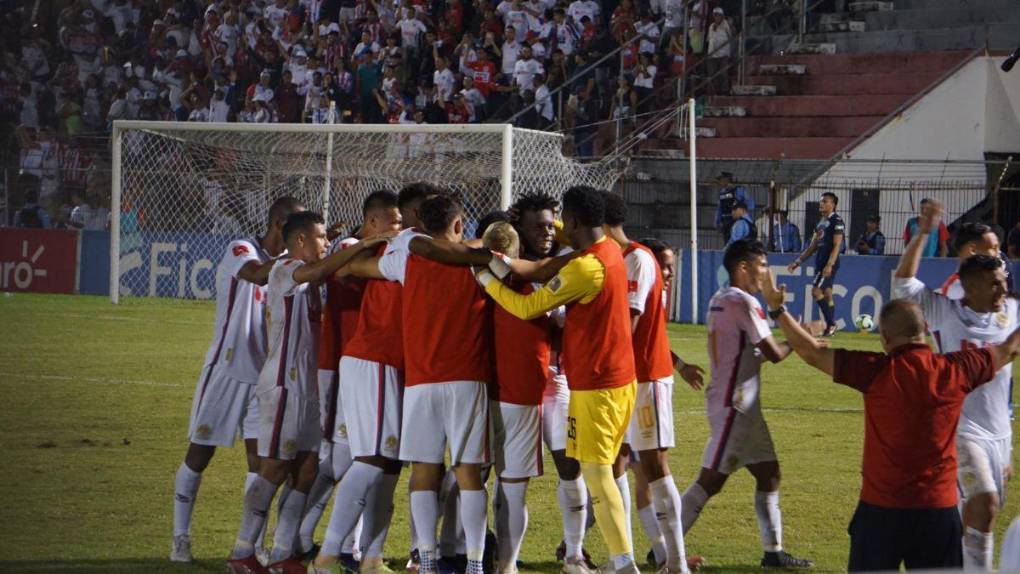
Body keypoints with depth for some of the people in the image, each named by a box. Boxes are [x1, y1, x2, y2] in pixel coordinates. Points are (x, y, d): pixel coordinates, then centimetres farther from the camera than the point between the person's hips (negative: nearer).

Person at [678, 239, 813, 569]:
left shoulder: (720, 300, 13)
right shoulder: (744, 303, -16)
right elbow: (773, 353, -18)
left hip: (739, 404, 10)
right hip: (734, 405, -10)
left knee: (768, 474, 12)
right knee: (711, 481, -7)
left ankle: (773, 551, 14)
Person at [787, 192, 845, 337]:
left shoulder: (837, 221, -8)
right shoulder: (821, 223, 18)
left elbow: (837, 246, -16)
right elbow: (813, 246, 22)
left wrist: (829, 265, -26)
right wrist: (798, 262, 18)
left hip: (829, 263, -9)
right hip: (820, 262, 9)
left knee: (816, 290, -16)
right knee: (827, 294, 8)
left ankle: (831, 323, -11)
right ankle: (831, 326, 10)